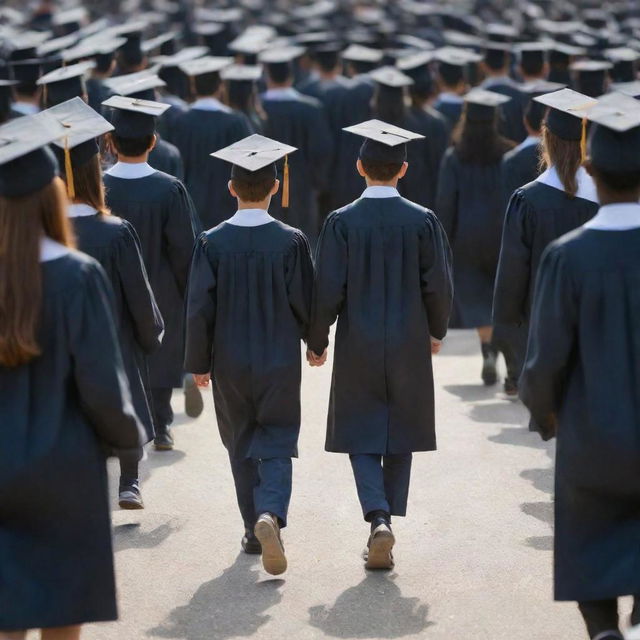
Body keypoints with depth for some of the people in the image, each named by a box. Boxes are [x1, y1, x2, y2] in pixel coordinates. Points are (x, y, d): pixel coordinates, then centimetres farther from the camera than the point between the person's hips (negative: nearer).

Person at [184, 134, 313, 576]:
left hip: (229, 363, 1)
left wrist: (199, 363, 4)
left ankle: (254, 531, 23)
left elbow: (199, 308, -7)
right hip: (280, 364, -1)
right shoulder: (291, 241, -11)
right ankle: (271, 515, -20)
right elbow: (306, 302, -5)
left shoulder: (213, 243, -10)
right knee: (276, 444, 6)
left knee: (243, 448, 17)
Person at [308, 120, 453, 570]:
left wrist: (317, 341, 4)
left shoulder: (342, 222, -10)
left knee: (363, 437, 7)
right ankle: (388, 521, 18)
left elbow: (328, 290, -10)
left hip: (357, 347, -1)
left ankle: (378, 519, -14)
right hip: (409, 347, 1)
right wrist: (436, 330, 14)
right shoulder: (423, 222, -7)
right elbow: (439, 286, -4)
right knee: (400, 436, 15)